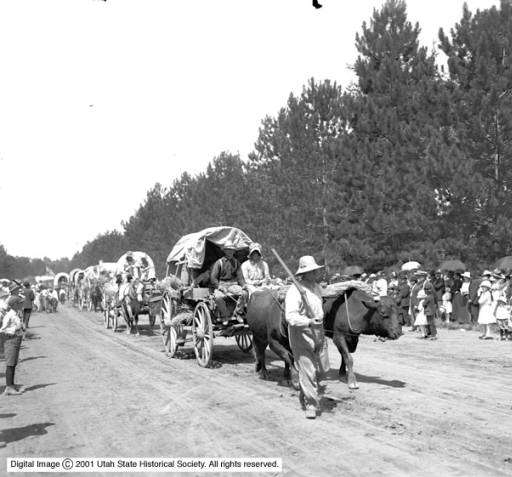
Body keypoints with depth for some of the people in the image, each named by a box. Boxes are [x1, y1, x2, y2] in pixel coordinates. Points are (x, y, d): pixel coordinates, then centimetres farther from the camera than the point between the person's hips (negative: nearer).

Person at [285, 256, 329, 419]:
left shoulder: (316, 287, 10)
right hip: (301, 334, -8)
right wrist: (309, 321, -39)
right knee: (307, 370, -5)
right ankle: (311, 404, 7)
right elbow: (290, 316, -27)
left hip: (318, 333, 8)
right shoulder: (294, 291, -17)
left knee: (322, 368, 12)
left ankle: (305, 392, 36)